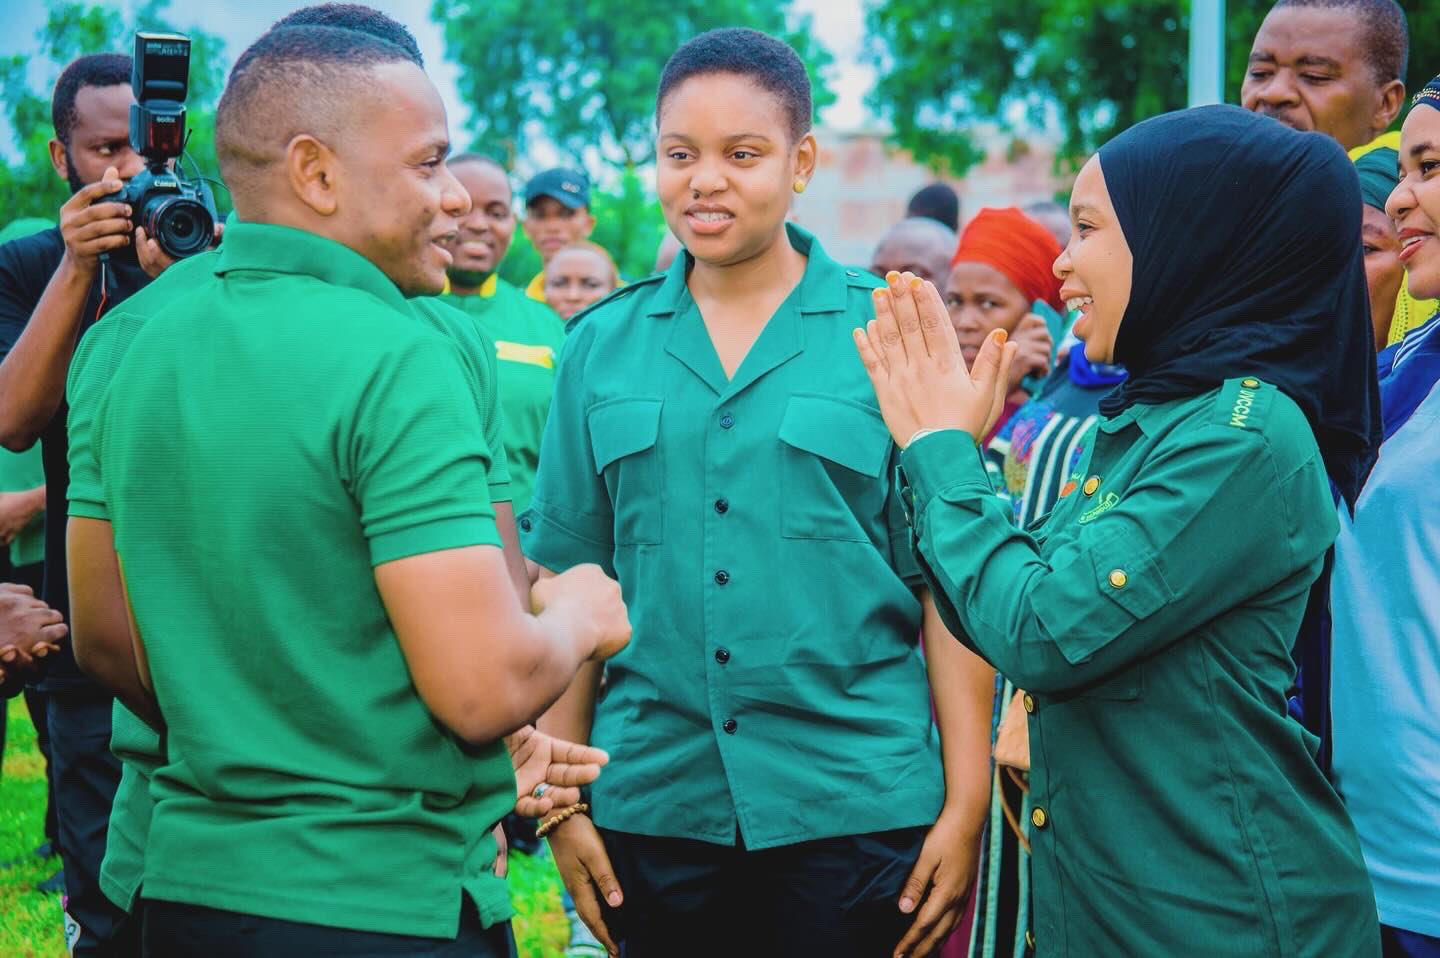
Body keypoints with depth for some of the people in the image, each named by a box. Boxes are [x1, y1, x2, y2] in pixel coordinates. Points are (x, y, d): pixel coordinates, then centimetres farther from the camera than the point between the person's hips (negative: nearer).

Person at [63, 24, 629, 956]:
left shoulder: (140, 347, 4)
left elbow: (104, 639, 12)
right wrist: (577, 616, -3)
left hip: (190, 882, 7)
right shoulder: (397, 360, -18)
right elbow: (482, 689, -23)